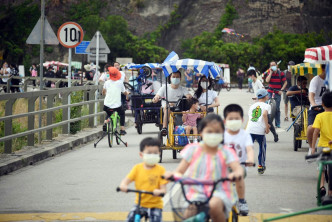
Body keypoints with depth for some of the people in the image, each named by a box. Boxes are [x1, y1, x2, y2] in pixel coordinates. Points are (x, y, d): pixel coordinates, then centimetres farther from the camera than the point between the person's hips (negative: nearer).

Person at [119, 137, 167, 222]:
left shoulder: (160, 170, -5)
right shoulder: (137, 168, 1)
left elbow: (163, 189, -8)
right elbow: (126, 180, -3)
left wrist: (159, 192, -33)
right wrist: (123, 186, -27)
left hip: (155, 205, -2)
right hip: (140, 203, 2)